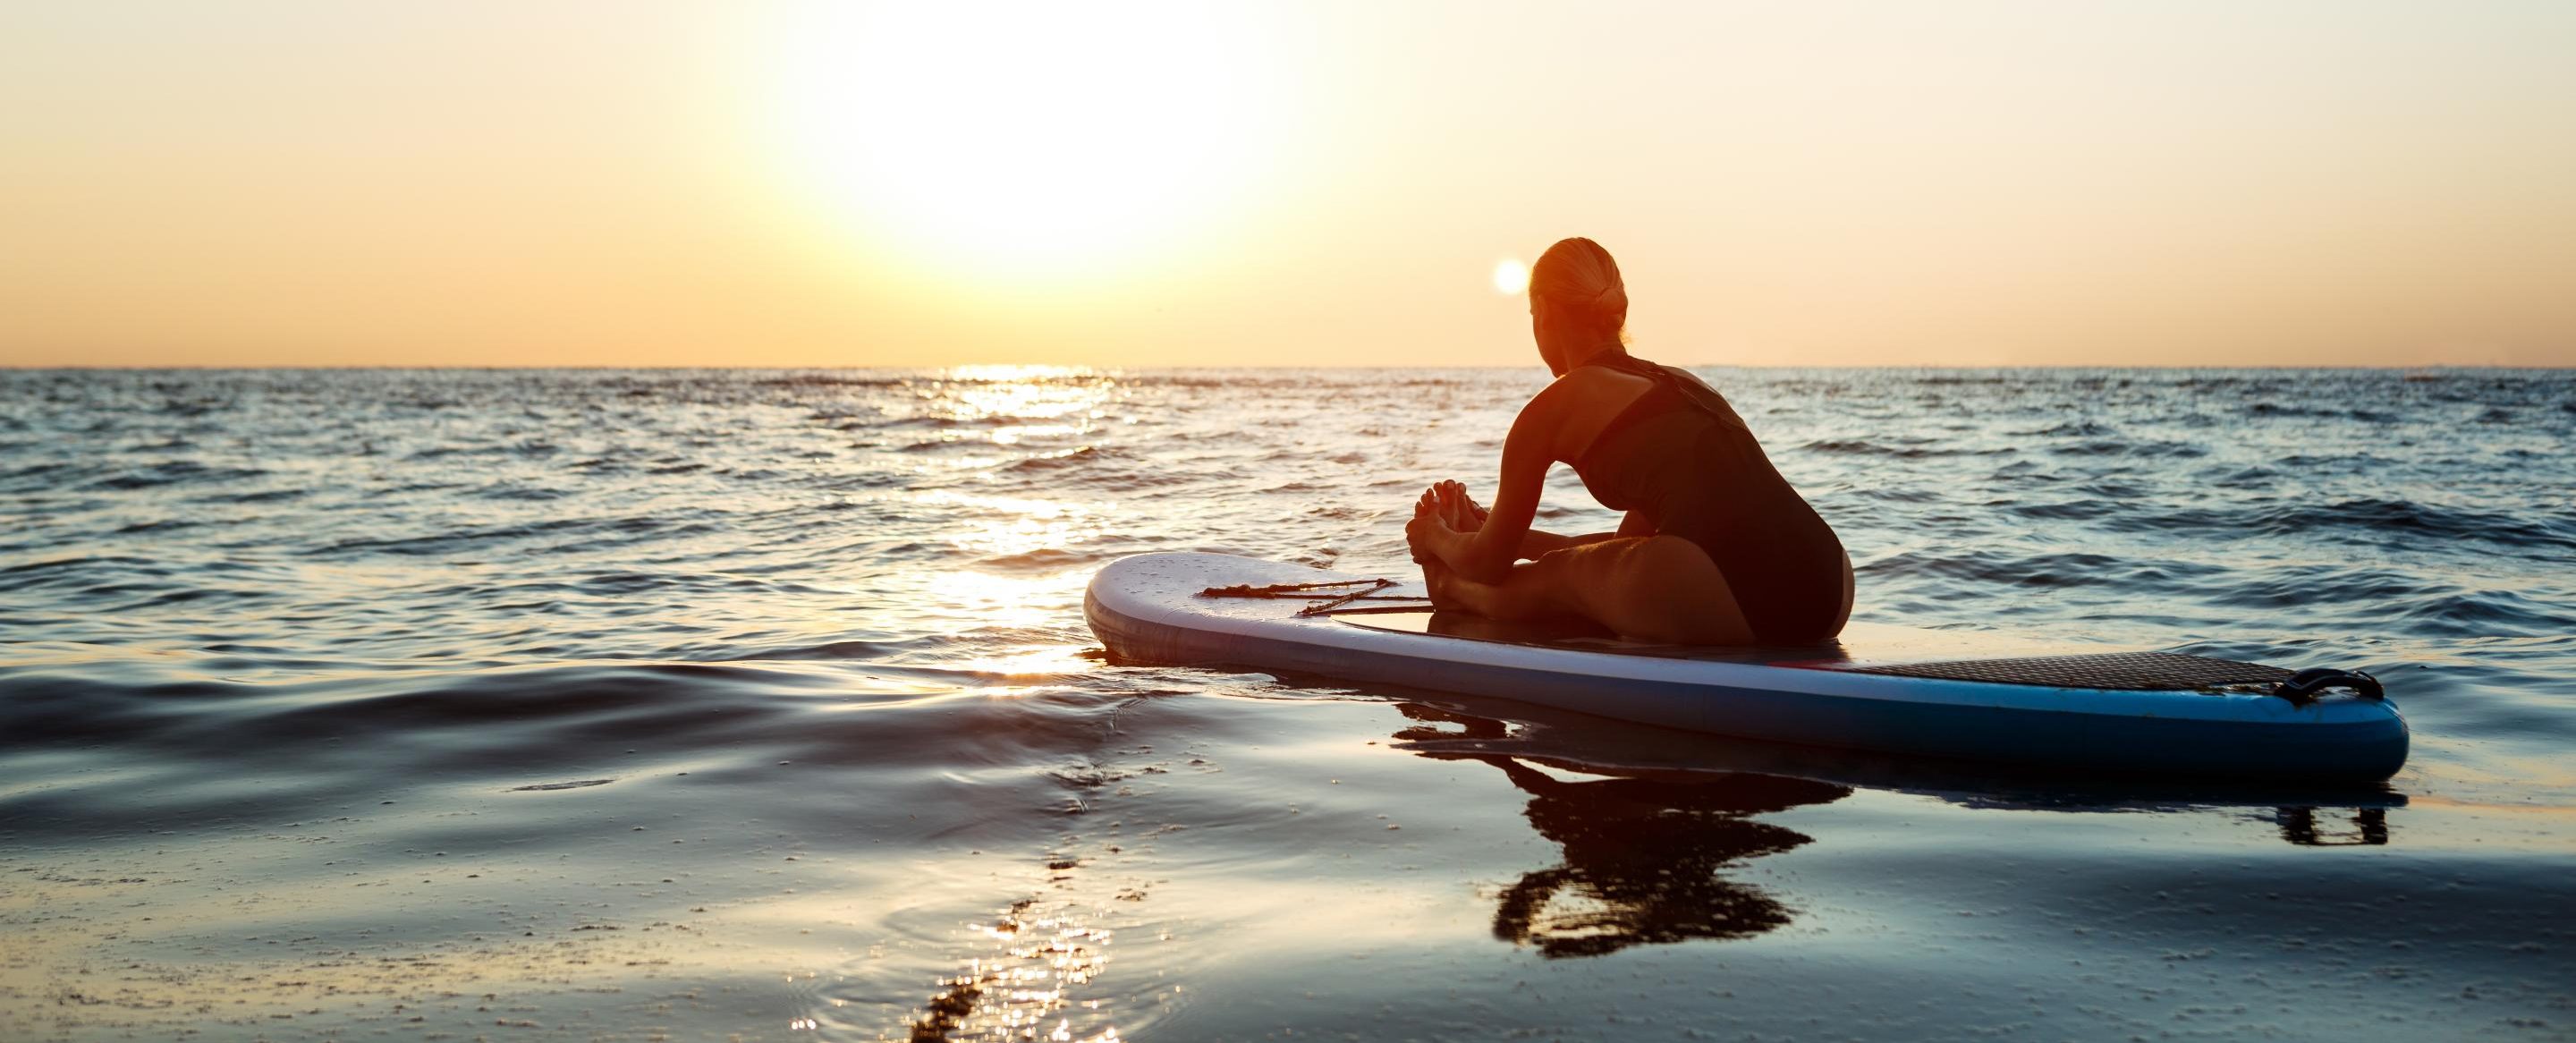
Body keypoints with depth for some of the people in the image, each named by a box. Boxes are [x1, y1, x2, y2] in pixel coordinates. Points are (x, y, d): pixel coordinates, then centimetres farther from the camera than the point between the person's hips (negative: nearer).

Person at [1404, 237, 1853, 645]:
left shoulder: (1555, 405, 9)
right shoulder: (1682, 383, 29)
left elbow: (1491, 561, 19)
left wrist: (1437, 537, 42)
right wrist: (1503, 537, 50)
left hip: (1731, 602, -6)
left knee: (1558, 576, 22)